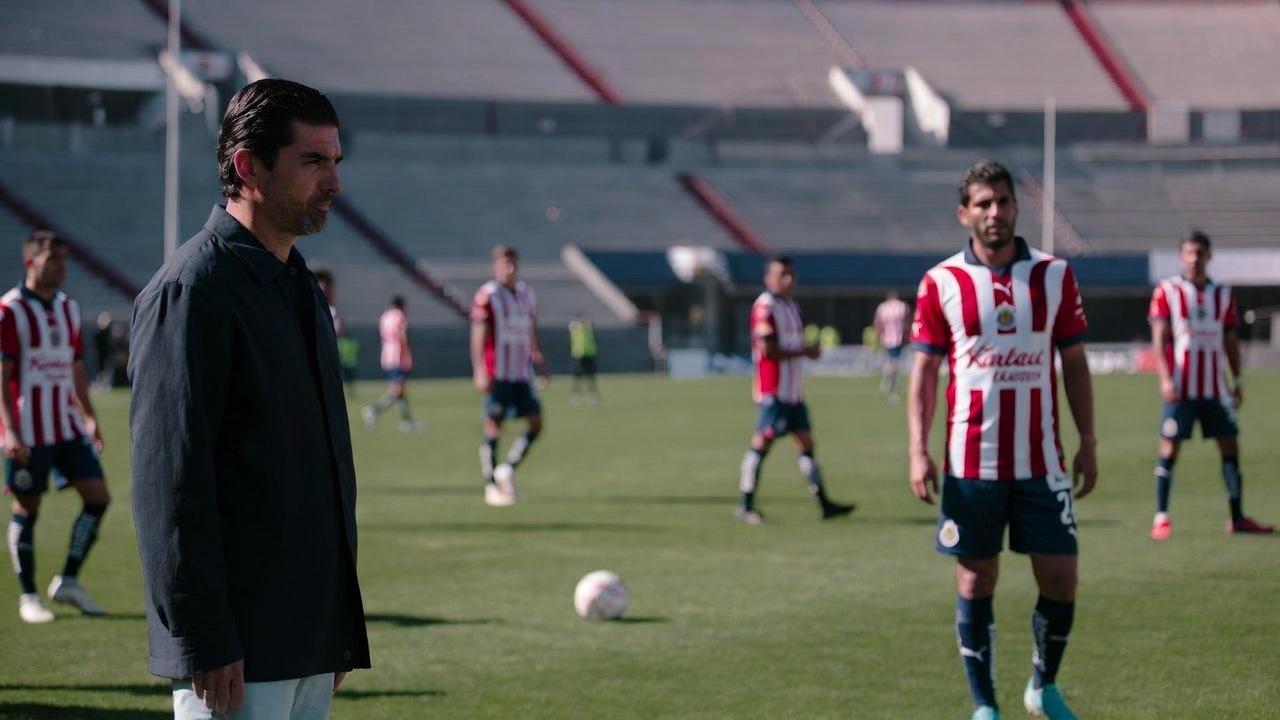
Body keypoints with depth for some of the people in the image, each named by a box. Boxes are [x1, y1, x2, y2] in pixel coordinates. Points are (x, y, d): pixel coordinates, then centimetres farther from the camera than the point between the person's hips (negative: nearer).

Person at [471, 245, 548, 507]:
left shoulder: (526, 294, 14)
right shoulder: (486, 296, -7)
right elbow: (478, 336, -11)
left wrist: (539, 361, 19)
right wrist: (479, 372, -17)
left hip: (522, 373, 6)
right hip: (497, 374, -6)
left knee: (536, 423, -1)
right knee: (494, 427, -3)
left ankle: (508, 470, 13)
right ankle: (491, 487, 4)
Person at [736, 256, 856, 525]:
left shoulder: (791, 306, 17)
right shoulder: (765, 308, -12)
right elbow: (768, 350, -20)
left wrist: (810, 349, 3)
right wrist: (805, 351, -14)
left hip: (794, 391, 9)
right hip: (773, 391, -9)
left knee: (806, 442, 8)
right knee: (762, 443, -6)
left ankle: (823, 503, 10)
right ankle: (745, 505, 0)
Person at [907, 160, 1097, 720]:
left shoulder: (1055, 275, 4)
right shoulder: (941, 283, 0)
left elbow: (1074, 363, 9)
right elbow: (924, 370, 2)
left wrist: (1088, 442, 4)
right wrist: (918, 451, -6)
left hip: (1041, 460, 1)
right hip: (969, 461, -1)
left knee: (1060, 578, 0)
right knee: (976, 580, 3)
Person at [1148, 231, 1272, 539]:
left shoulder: (1223, 295, 10)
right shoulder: (1167, 291, -1)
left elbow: (1230, 340, 15)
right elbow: (1159, 338, -5)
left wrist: (1237, 380, 9)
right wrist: (1165, 379, -15)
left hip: (1215, 387, 4)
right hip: (1180, 387, -4)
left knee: (1230, 445, 4)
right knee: (1170, 447, -4)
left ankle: (1237, 517, 12)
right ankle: (1161, 518, 1)